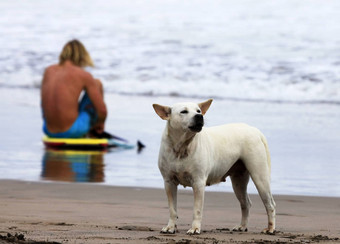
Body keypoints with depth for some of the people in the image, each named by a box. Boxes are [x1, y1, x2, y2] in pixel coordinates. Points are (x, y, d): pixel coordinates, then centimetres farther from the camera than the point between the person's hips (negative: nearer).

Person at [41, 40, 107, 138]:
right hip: (73, 132, -5)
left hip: (49, 131, 5)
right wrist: (100, 124, 16)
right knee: (97, 84, 16)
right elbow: (102, 110, -5)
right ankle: (94, 133, 32)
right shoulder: (84, 75, -7)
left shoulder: (48, 71, 7)